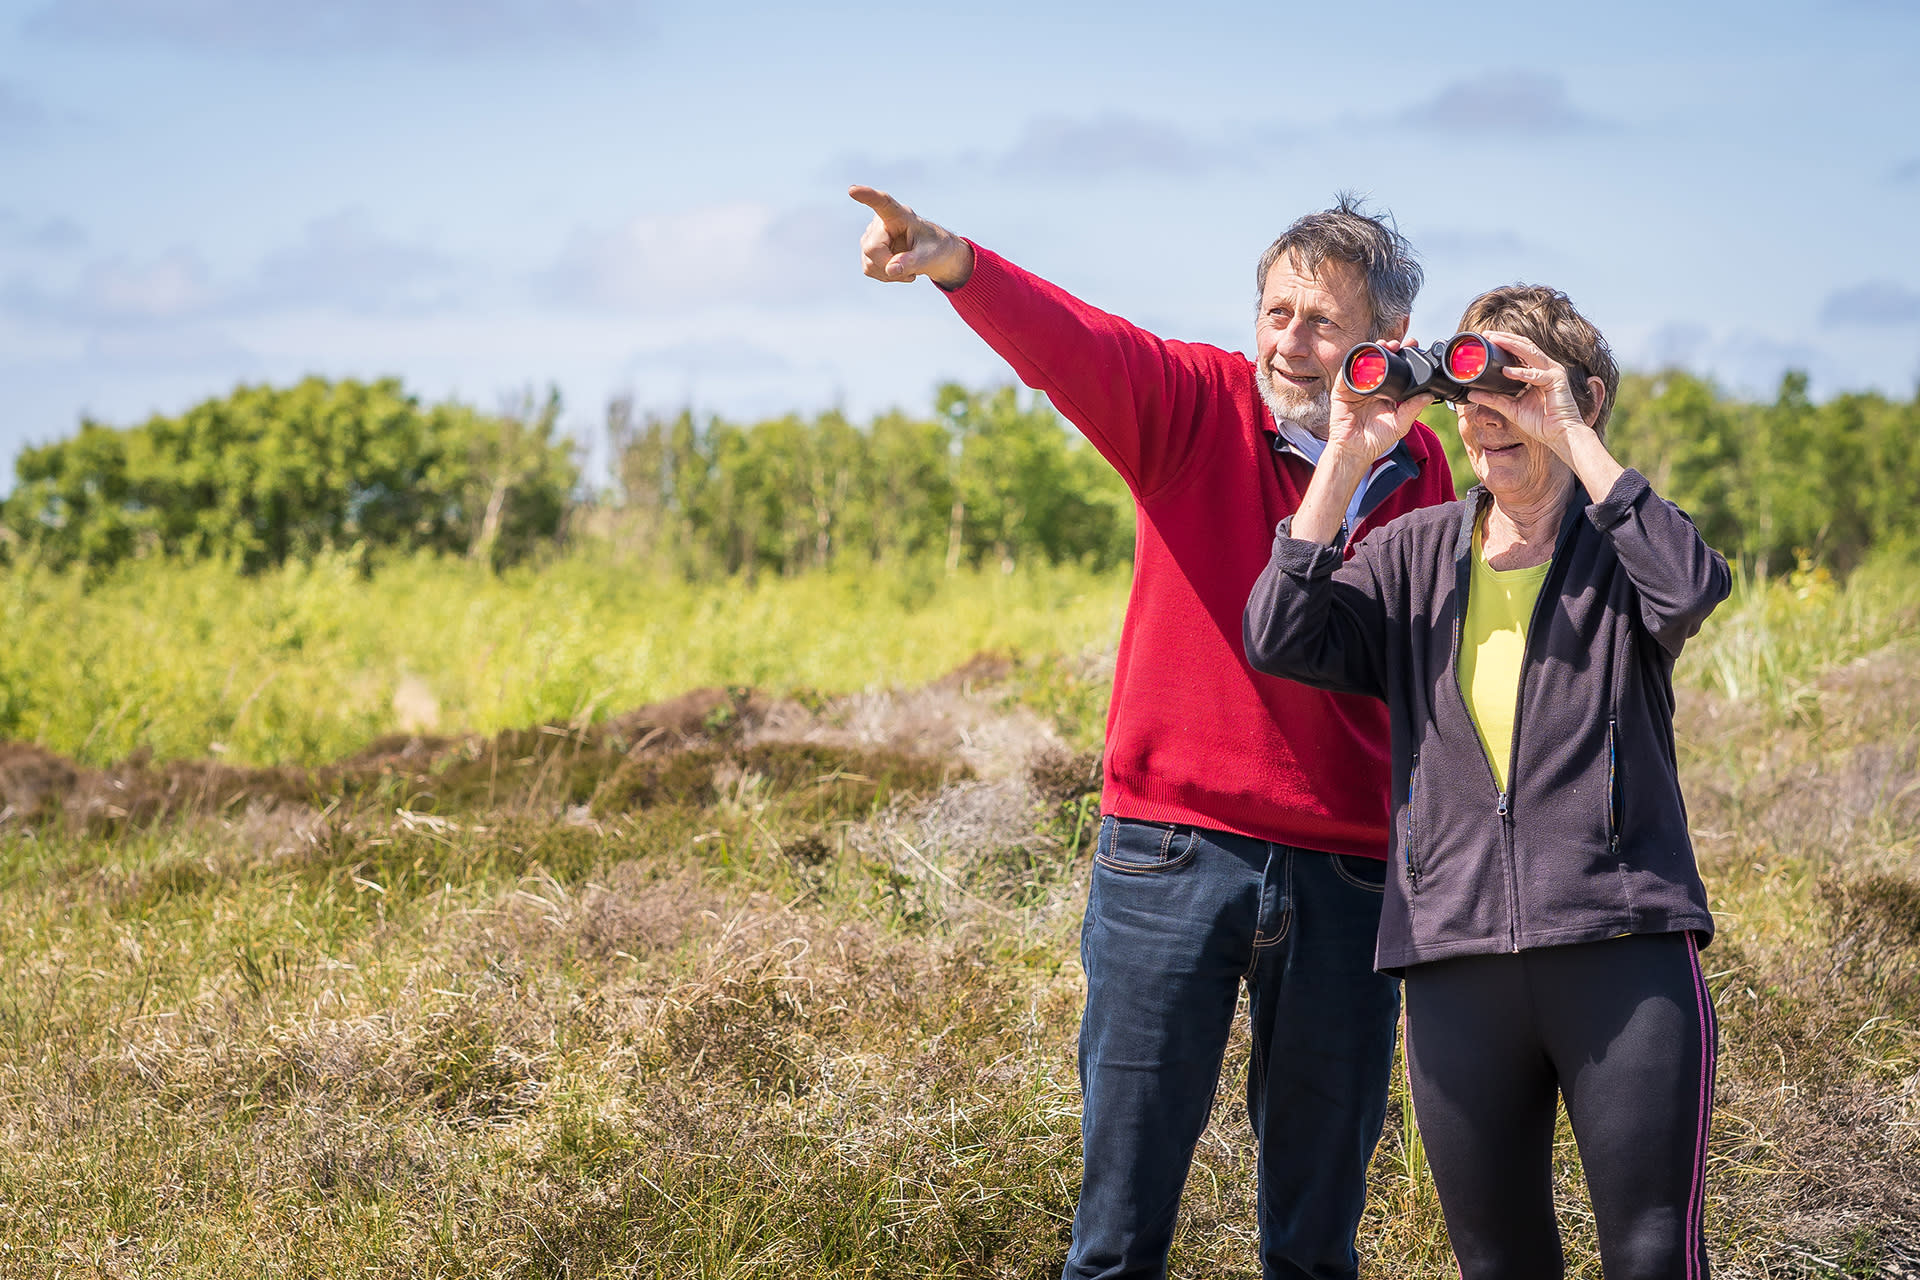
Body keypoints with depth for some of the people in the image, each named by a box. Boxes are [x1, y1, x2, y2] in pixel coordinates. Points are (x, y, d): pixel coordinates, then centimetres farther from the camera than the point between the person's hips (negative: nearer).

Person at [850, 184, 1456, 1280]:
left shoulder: (1418, 473, 6)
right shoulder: (1199, 407, -2)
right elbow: (1076, 346, -24)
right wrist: (955, 263, -40)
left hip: (1345, 870, 2)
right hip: (1172, 851, -2)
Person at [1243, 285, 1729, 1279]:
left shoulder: (1619, 546, 5)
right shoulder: (1413, 556, 13)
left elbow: (1693, 587, -18)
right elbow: (1280, 638, -1)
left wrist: (1573, 439, -15)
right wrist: (1347, 458, -5)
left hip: (1623, 944, -3)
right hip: (1454, 953, 3)